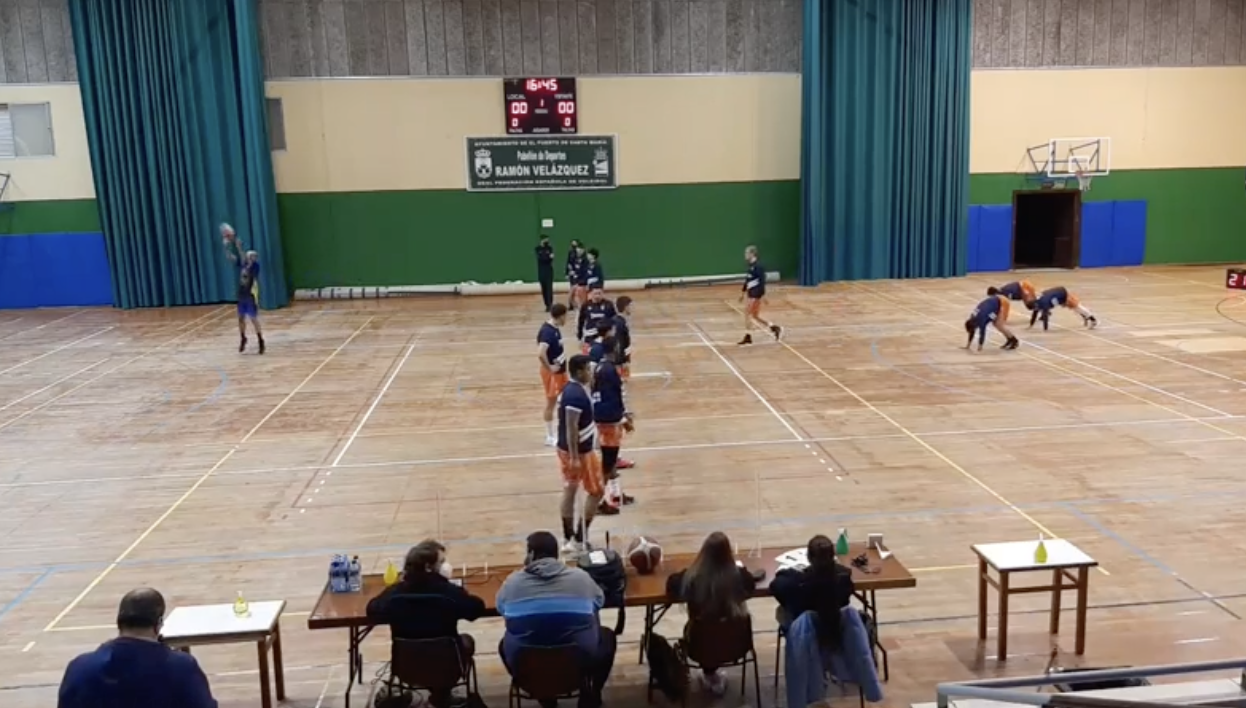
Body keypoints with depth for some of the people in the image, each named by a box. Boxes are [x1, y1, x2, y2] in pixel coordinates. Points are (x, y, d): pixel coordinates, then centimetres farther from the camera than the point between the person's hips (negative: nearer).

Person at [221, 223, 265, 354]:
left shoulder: (255, 265, -11)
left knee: (254, 319, -3)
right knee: (241, 318, 14)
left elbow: (244, 259, -28)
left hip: (251, 296, -7)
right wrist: (227, 245, -9)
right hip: (242, 296, 7)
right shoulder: (242, 264, 6)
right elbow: (230, 256, 3)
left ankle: (261, 341, 8)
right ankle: (243, 339, 31)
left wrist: (238, 246, -35)